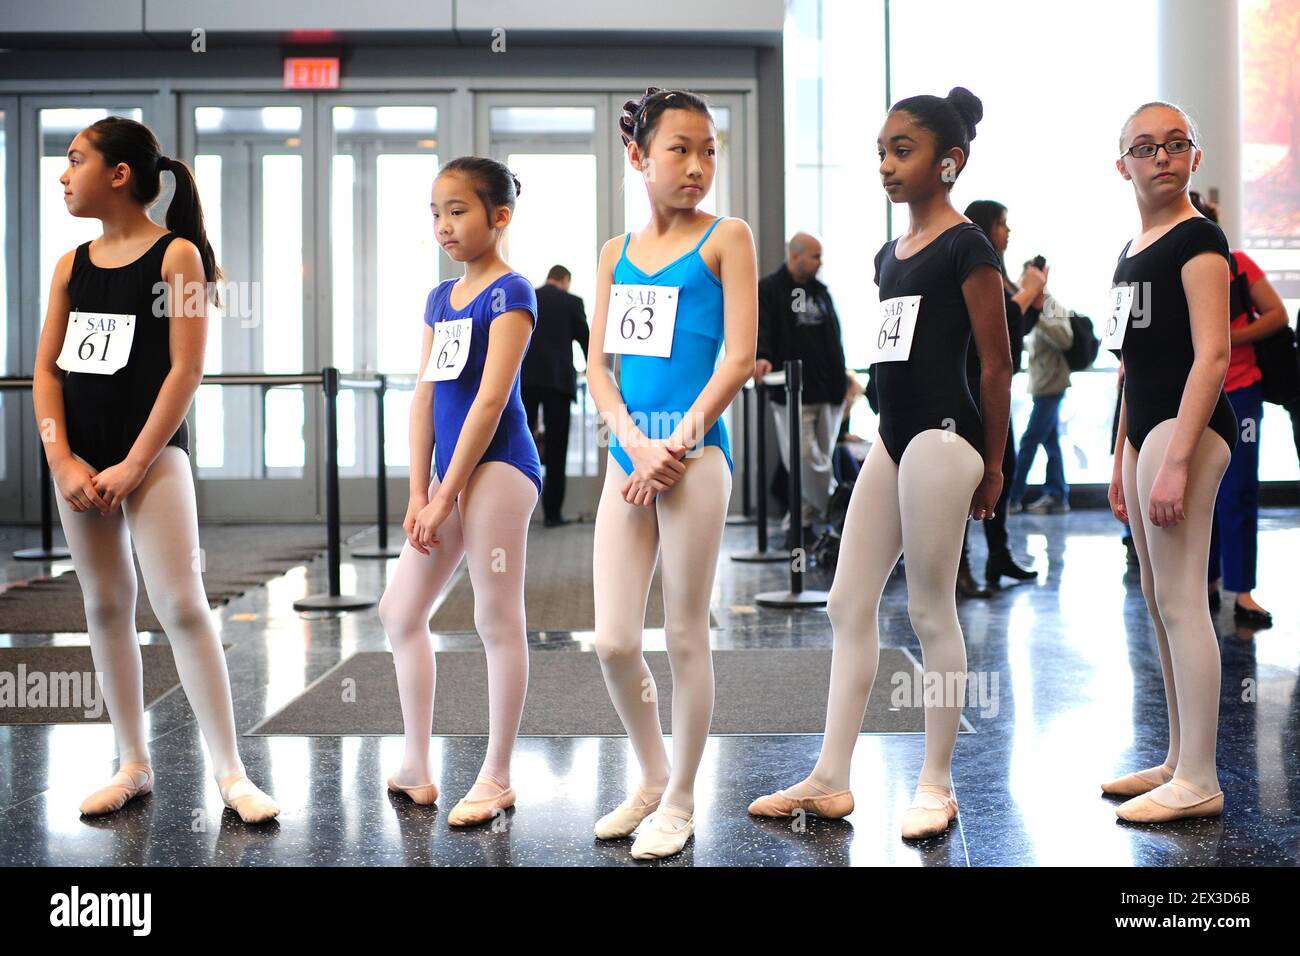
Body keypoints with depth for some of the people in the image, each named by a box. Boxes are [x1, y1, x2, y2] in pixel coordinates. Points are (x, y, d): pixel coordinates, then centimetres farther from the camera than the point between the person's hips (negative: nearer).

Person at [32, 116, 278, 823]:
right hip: (80, 458, 6)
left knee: (181, 606, -9)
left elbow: (186, 370, -11)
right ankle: (133, 765, 19)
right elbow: (46, 370, 7)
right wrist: (62, 461, -6)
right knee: (105, 607, 9)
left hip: (151, 453, -6)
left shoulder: (177, 254, -6)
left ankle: (230, 772, -3)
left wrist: (133, 466, -13)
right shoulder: (71, 266, 9)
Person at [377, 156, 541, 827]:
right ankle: (417, 768, 20)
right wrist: (418, 493, 3)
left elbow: (490, 399, -15)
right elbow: (424, 398, 11)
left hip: (496, 465, -9)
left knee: (497, 618, -2)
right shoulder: (439, 298, 16)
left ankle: (496, 778, 8)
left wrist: (444, 495, -15)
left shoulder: (510, 292, -8)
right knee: (400, 609, 10)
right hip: (451, 470, 9)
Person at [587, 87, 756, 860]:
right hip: (628, 454, 5)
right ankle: (653, 778, 27)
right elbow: (598, 365, 7)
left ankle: (681, 802, 17)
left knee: (686, 636, 2)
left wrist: (676, 446, -12)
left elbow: (740, 357, -8)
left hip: (696, 455, -5)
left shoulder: (726, 237, 0)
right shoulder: (617, 252, 13)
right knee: (613, 641, 4)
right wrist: (635, 445, -9)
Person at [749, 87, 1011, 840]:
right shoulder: (890, 254, 15)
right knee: (849, 605, 8)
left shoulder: (966, 246, -9)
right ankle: (832, 781, 15)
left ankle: (938, 786, 12)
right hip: (892, 440, 9)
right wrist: (896, 433, 18)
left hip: (941, 439, -9)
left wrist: (992, 462, -5)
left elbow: (996, 365, -8)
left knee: (932, 612, -1)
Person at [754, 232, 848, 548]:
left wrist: (841, 379, 20)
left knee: (820, 458, 6)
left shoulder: (820, 291, 20)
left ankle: (801, 521, 15)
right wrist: (761, 356, -34)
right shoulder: (768, 290, 0)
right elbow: (758, 328, -15)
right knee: (804, 457, -11)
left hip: (827, 391, 6)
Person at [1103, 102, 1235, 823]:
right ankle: (1179, 761, 20)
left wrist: (1177, 459, -24)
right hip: (1145, 427, 10)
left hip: (1187, 426, -9)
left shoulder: (1198, 239, -8)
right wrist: (1121, 456, 21)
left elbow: (1210, 356, -17)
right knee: (1157, 600, 12)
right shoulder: (1132, 250, 18)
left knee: (1180, 598, -10)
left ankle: (1198, 782, -6)